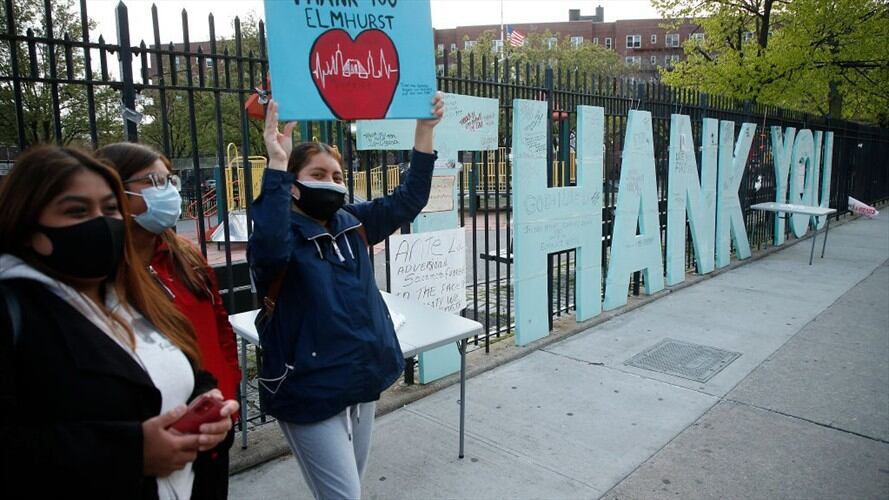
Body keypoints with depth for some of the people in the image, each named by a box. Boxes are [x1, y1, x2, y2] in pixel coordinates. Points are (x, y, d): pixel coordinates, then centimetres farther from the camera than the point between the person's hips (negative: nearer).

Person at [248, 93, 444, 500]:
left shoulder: (353, 224, 4)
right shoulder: (284, 236, -14)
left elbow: (408, 200, 3)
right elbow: (268, 249, -38)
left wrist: (425, 129, -5)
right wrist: (277, 166, -42)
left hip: (363, 378, 7)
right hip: (310, 390, -7)